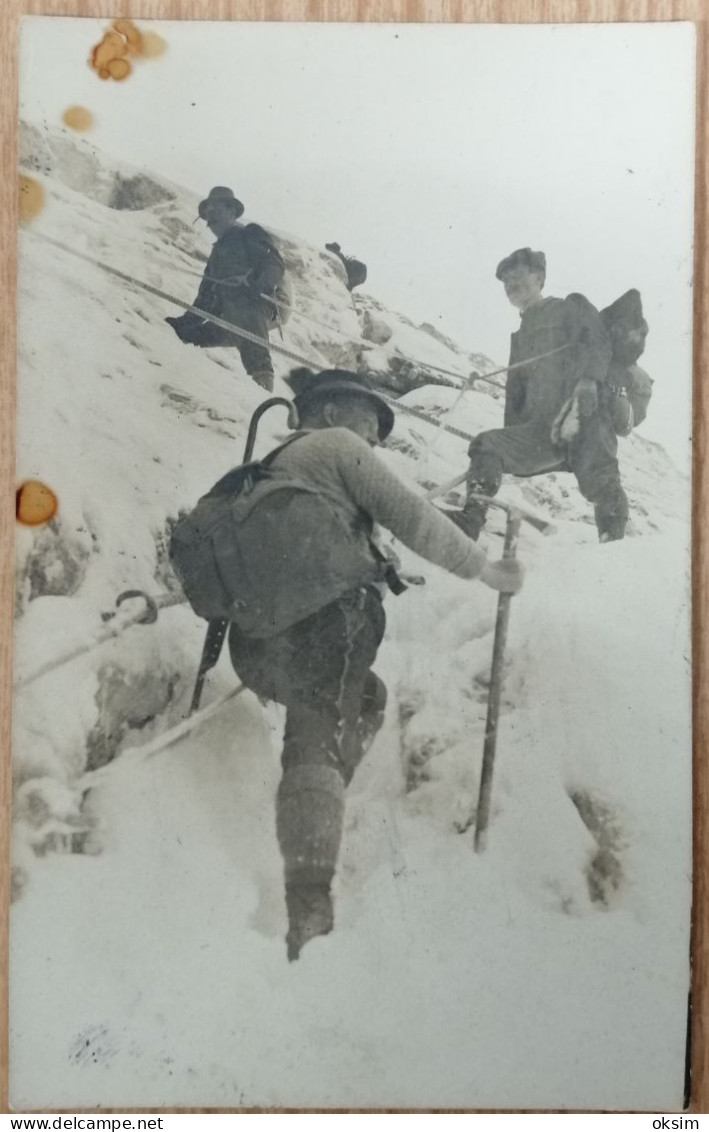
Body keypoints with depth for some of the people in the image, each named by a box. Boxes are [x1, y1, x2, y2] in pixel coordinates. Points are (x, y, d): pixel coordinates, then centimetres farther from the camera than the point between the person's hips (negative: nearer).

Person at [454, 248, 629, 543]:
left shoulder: (572, 308, 17)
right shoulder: (520, 337, 33)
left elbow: (598, 344, -1)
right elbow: (515, 394, 28)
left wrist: (587, 383, -20)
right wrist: (510, 438, 15)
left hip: (585, 418, -5)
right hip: (540, 430, 5)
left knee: (599, 479, -30)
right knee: (487, 445, -16)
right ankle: (471, 517, -25)